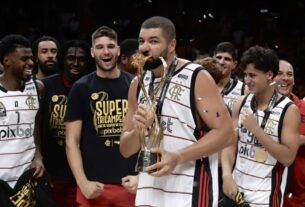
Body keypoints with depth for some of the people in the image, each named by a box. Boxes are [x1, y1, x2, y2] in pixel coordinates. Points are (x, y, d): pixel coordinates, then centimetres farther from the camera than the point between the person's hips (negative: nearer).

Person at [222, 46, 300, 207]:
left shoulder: (289, 110, -10)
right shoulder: (242, 103, 3)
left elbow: (288, 158, -16)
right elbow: (230, 143, 2)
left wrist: (256, 129, -20)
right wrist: (227, 175, -14)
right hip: (235, 189, 4)